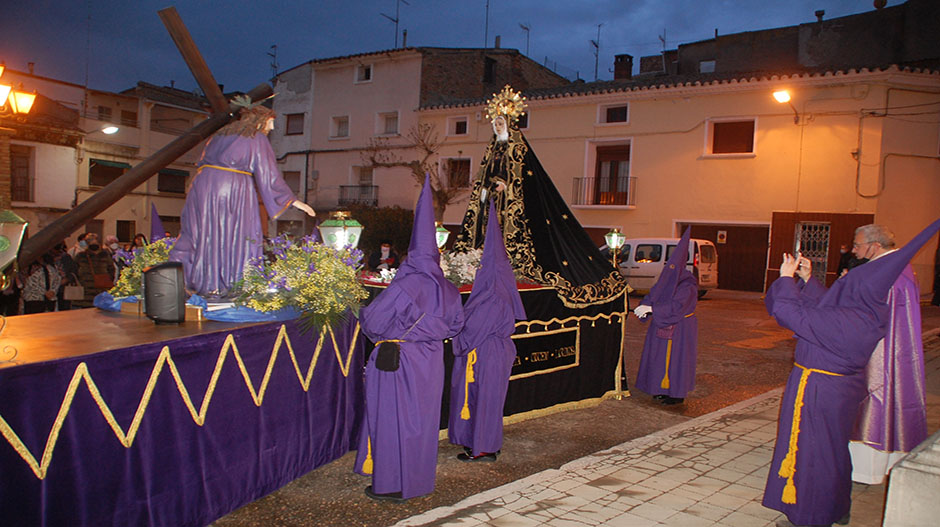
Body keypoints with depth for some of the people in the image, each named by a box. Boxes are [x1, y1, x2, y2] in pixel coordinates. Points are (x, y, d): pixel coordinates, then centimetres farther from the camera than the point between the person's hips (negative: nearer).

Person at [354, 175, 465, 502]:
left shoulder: (403, 286, -20)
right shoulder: (447, 289, -1)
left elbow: (373, 321, -16)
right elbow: (456, 324, 12)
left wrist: (363, 312, 5)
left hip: (398, 361, -6)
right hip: (431, 362, 6)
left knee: (393, 419, 6)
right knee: (423, 420, 17)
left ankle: (392, 485, 15)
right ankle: (420, 479, 29)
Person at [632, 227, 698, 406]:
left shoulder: (688, 284, -19)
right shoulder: (667, 278, 6)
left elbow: (676, 306, -28)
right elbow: (653, 294, 5)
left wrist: (651, 309, -33)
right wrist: (644, 306, -16)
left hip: (679, 328, -8)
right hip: (663, 326, 8)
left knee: (675, 359, -2)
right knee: (661, 357, 13)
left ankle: (677, 394, 10)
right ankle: (664, 389, 26)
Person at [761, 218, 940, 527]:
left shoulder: (841, 321, -31)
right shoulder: (869, 314, -4)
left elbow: (790, 311, -28)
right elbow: (824, 308, 12)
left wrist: (786, 278, -13)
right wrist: (807, 279, 10)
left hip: (818, 391, -9)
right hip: (844, 386, 9)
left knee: (810, 452, 7)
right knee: (834, 449, 24)